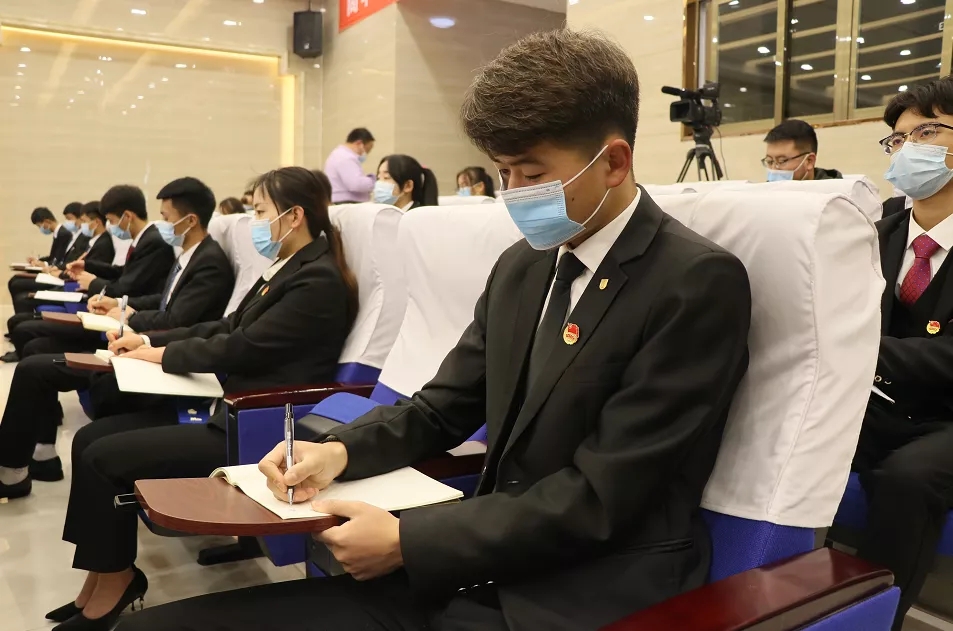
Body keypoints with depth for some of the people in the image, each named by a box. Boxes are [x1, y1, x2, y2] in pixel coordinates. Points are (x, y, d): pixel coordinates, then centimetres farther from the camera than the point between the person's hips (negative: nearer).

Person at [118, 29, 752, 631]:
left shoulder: (699, 284, -12)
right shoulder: (522, 266, 11)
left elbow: (600, 497, -16)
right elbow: (443, 409, 16)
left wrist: (408, 540, -14)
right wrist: (341, 450, -3)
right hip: (473, 576, 7)